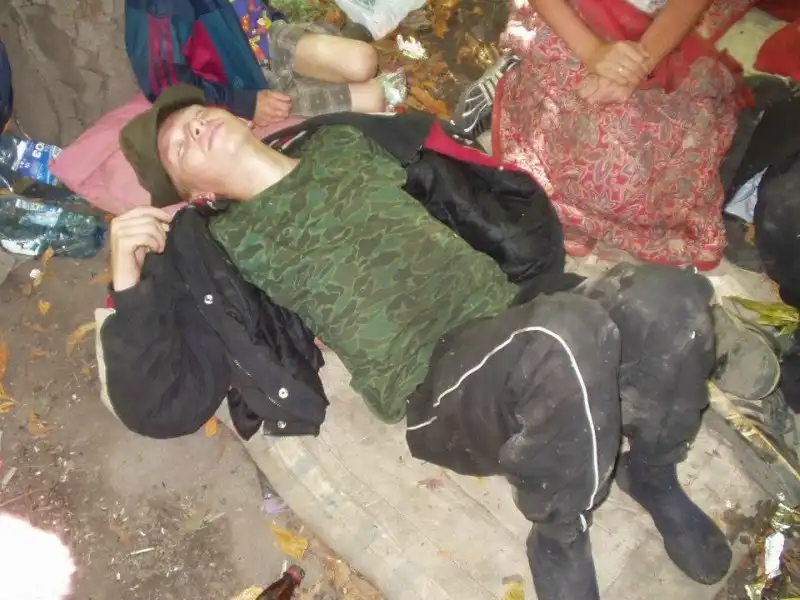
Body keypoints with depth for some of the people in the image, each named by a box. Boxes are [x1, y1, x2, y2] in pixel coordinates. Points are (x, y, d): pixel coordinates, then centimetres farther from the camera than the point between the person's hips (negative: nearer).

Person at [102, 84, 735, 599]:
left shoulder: (344, 140, 20)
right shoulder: (220, 251, 6)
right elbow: (162, 406, -2)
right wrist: (130, 283, -13)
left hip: (514, 306, 5)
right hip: (435, 384, -5)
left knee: (670, 296, -23)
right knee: (569, 338, -36)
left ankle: (651, 473, 8)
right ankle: (560, 539, -5)